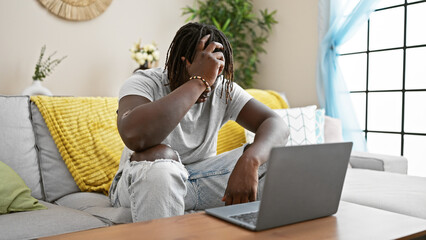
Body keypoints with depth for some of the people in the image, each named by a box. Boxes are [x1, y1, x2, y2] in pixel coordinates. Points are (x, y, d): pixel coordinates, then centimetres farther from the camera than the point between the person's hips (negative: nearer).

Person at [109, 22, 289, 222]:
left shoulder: (223, 89, -3)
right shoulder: (145, 83, -16)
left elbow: (276, 124, -13)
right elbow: (134, 137, -39)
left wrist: (249, 160, -36)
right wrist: (198, 81, -35)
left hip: (202, 179, 4)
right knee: (157, 155, -38)